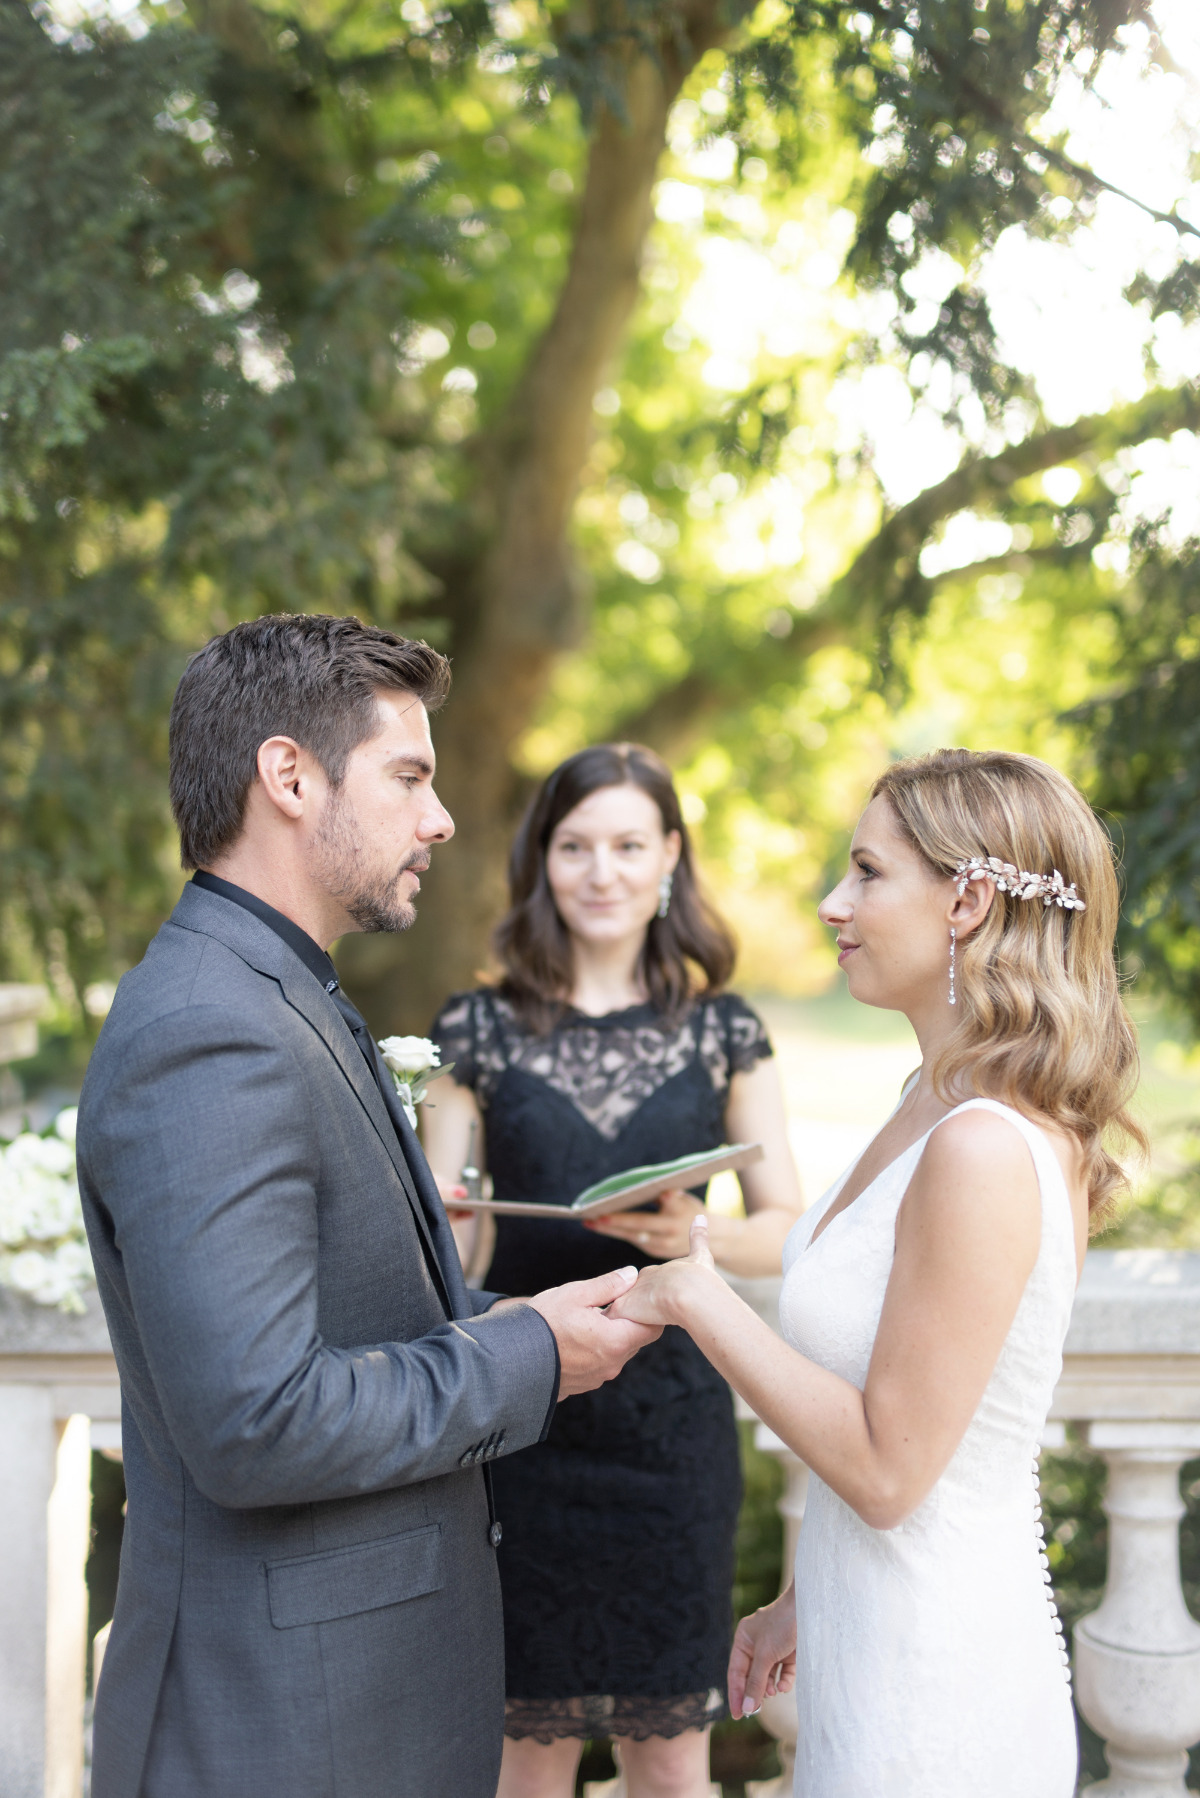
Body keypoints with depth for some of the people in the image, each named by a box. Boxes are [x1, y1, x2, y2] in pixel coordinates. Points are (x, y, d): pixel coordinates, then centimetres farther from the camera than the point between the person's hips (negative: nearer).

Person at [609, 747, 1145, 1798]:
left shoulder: (983, 1152, -26)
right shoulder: (948, 1110, 4)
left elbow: (887, 1467, -24)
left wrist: (696, 1298, -16)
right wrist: (807, 1602, 19)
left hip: (929, 1704, -8)